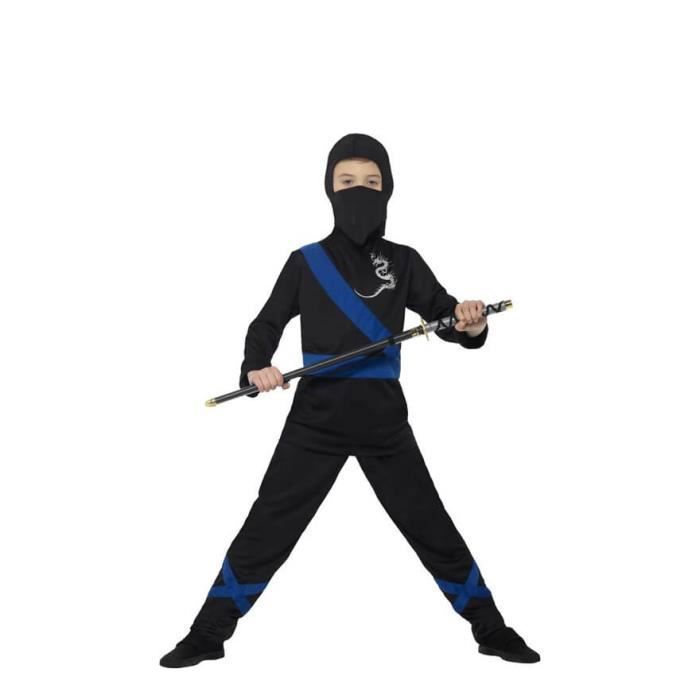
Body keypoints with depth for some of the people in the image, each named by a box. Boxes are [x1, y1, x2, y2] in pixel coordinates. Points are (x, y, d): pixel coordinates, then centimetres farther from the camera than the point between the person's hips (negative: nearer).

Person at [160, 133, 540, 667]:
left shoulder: (403, 261, 4)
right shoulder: (307, 261, 3)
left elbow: (445, 314, 2)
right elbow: (267, 324, 9)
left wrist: (471, 323, -22)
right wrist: (257, 367, -12)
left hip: (384, 420, 1)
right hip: (316, 418, 0)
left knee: (433, 529, 8)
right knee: (266, 529, 1)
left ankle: (492, 631, 24)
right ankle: (207, 636, 16)